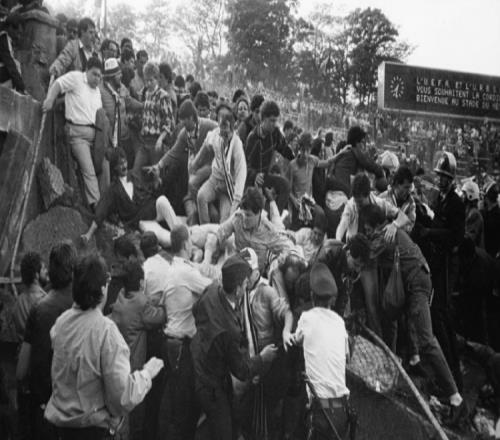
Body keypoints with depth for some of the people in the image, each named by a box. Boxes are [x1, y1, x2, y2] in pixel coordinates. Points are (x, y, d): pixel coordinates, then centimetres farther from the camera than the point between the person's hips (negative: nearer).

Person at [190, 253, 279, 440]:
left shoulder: (213, 290, -19)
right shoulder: (230, 330, -39)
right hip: (213, 387, -8)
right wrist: (263, 358, -7)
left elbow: (196, 312, 6)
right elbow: (242, 371, -22)